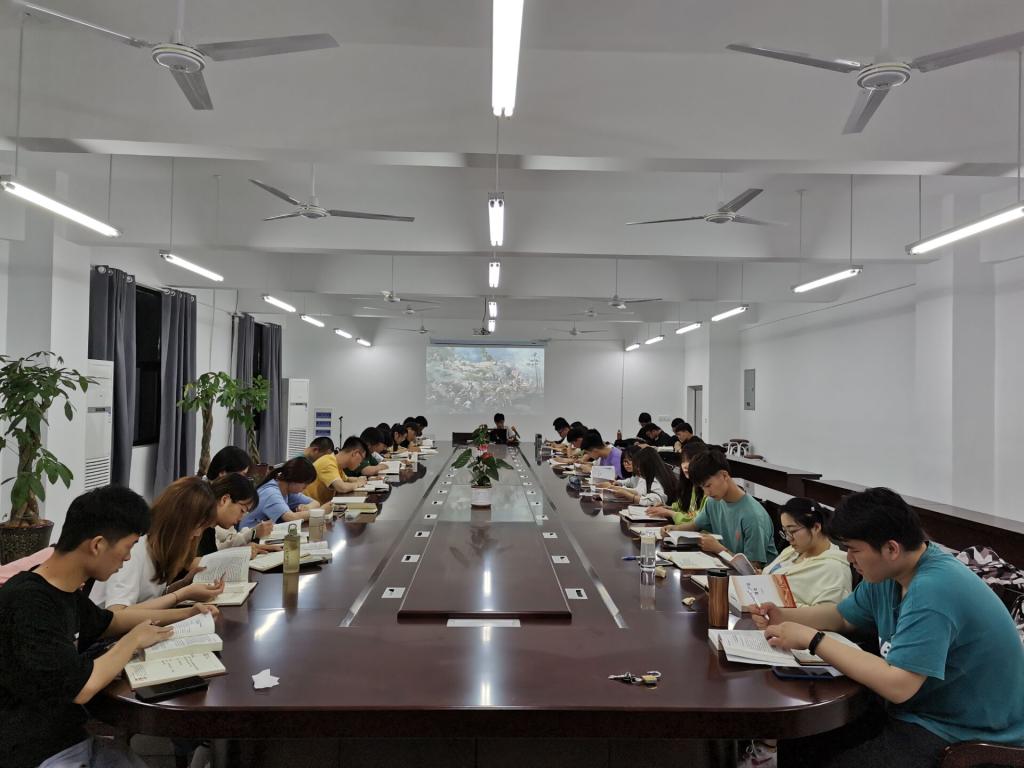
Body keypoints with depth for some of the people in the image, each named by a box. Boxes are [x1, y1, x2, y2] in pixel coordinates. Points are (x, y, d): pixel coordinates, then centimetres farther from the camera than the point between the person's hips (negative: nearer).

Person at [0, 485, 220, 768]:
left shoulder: (63, 590, 4)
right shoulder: (28, 602, -25)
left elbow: (107, 622, 24)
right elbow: (81, 688, -28)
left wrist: (185, 614, 18)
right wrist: (133, 640, -11)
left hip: (72, 738, 8)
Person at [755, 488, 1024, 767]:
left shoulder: (932, 590, -28)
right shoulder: (888, 574, 1)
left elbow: (897, 686, -33)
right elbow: (842, 616, 17)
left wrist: (812, 639, -26)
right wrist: (784, 616, 0)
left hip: (966, 736, -9)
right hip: (918, 712, 9)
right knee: (798, 741, 1)